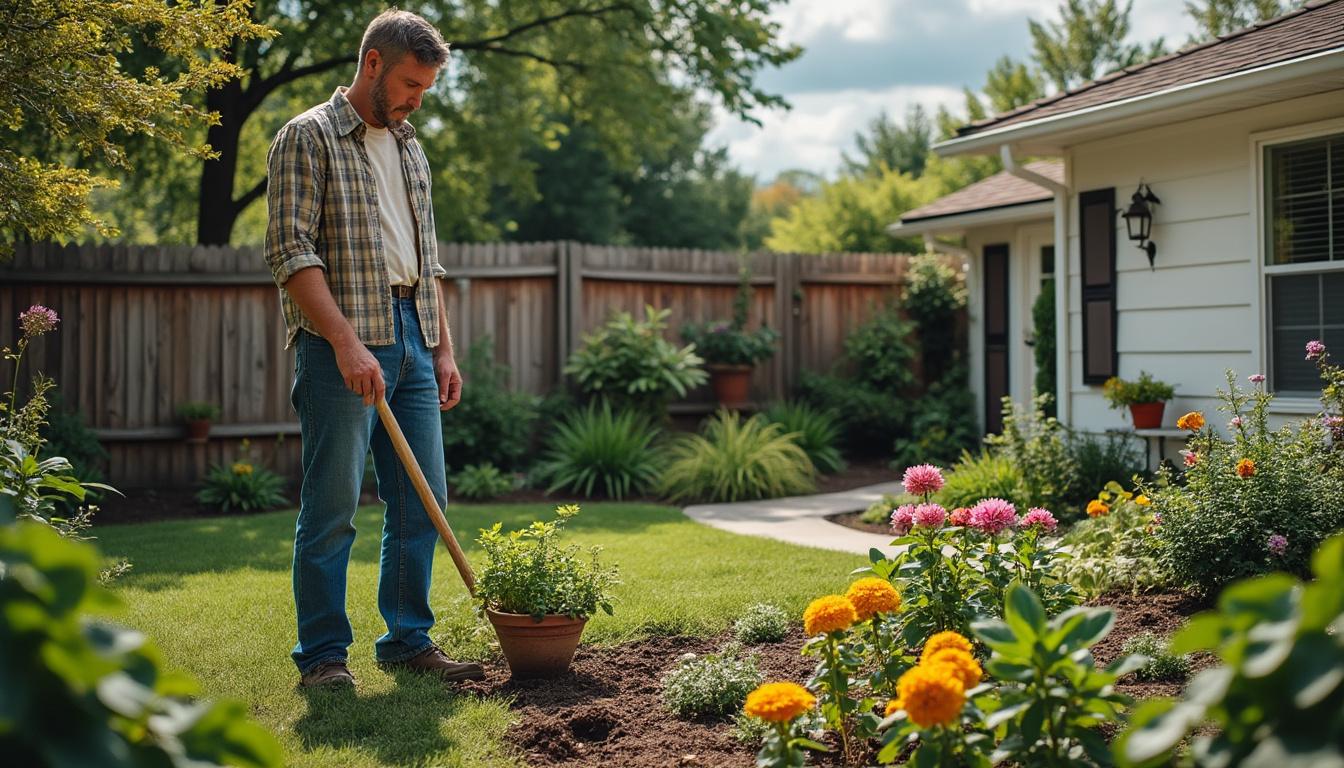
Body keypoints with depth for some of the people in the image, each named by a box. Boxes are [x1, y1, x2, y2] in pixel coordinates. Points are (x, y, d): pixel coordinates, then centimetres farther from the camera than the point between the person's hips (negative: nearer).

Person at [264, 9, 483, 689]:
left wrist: (443, 349, 15)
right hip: (340, 344, -7)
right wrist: (346, 342, -20)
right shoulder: (307, 137, -3)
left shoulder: (409, 149, 19)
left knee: (422, 499, 8)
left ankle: (408, 640, 19)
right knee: (332, 506, -4)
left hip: (413, 339, 7)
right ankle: (322, 654, 6)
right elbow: (291, 251, -12)